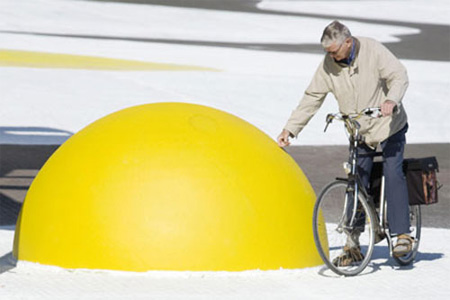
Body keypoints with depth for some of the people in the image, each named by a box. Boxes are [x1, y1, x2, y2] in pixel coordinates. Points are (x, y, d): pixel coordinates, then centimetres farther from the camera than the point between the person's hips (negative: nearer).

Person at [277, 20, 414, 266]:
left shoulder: (373, 50, -16)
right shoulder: (328, 65, -7)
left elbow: (399, 76, -19)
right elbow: (312, 98, -2)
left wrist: (391, 100, -39)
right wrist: (290, 129, -7)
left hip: (389, 125, -3)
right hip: (359, 132, 3)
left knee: (393, 173, -18)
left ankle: (402, 234, -16)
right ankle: (353, 244, 3)